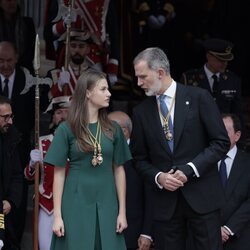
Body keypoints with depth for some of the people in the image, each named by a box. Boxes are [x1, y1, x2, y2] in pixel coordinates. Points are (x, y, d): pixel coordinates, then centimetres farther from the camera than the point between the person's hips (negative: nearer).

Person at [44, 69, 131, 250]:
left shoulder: (113, 129, 7)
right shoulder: (67, 129, -2)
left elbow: (119, 170, 8)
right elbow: (59, 173, -1)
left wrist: (122, 211, 4)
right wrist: (57, 215, -6)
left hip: (107, 205, 3)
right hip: (76, 205, -2)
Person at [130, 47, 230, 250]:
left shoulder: (199, 98, -3)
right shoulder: (141, 111, 7)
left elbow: (221, 142, -4)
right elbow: (140, 158, 12)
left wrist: (190, 169, -13)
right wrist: (158, 177, -7)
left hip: (201, 196, -3)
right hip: (165, 201, 3)